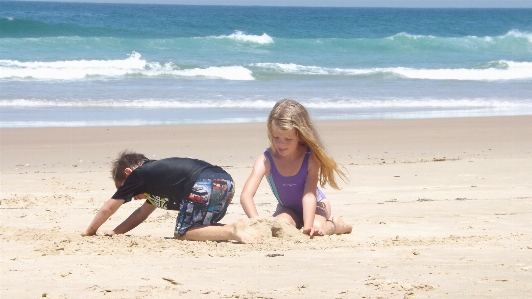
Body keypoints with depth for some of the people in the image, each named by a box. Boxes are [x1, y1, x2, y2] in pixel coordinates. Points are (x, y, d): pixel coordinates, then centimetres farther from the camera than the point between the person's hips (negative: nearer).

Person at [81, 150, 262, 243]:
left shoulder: (137, 175, 14)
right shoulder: (155, 173, 36)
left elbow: (108, 208, 23)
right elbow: (143, 212, 46)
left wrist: (89, 231, 37)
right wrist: (115, 232, 44)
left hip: (204, 186, -9)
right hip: (226, 181, 9)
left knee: (183, 233, 3)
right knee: (201, 228, 26)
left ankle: (233, 231, -17)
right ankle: (238, 228, 3)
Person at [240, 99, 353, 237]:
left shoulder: (311, 158, -28)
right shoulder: (266, 160, -28)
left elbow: (309, 194, -33)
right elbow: (246, 196, -38)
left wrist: (308, 226, -48)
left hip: (314, 206, -1)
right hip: (287, 209, 1)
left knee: (316, 227, -33)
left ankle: (336, 224, 4)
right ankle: (297, 224, 5)